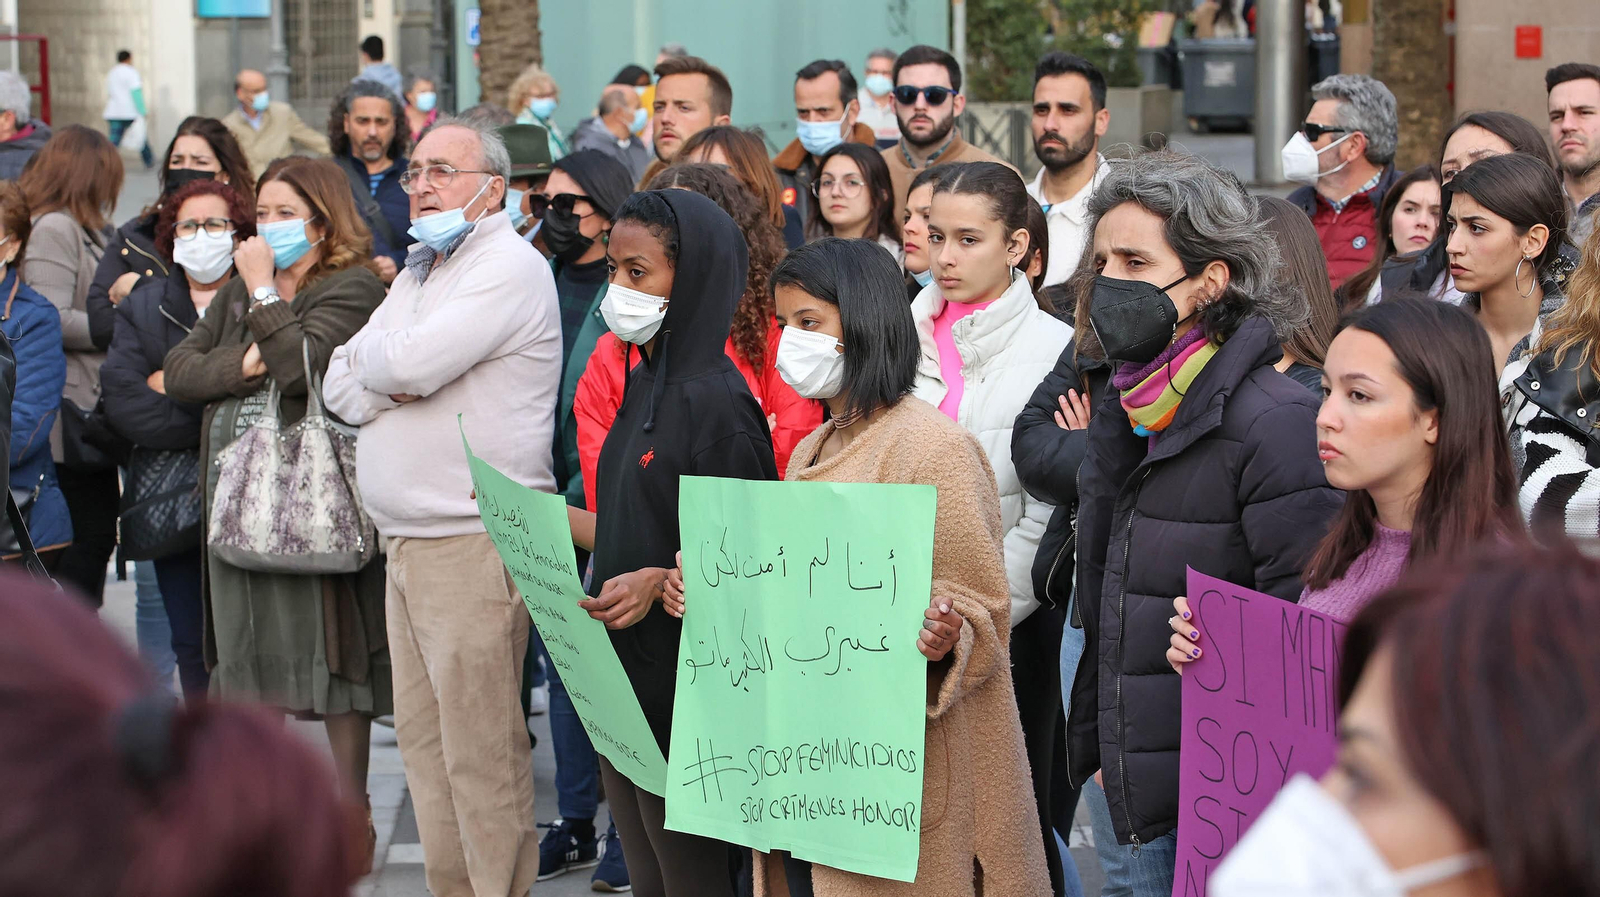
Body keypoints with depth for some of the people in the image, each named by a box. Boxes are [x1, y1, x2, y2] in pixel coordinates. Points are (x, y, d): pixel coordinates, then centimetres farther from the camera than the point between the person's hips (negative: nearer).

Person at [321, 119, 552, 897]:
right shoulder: (419, 273, 20)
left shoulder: (509, 267, -9)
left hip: (473, 542, -9)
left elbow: (409, 364, -21)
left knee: (480, 751, -6)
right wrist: (385, 381, -7)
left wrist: (376, 358, 1)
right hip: (406, 541, 9)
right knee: (421, 737, 12)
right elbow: (340, 385, 14)